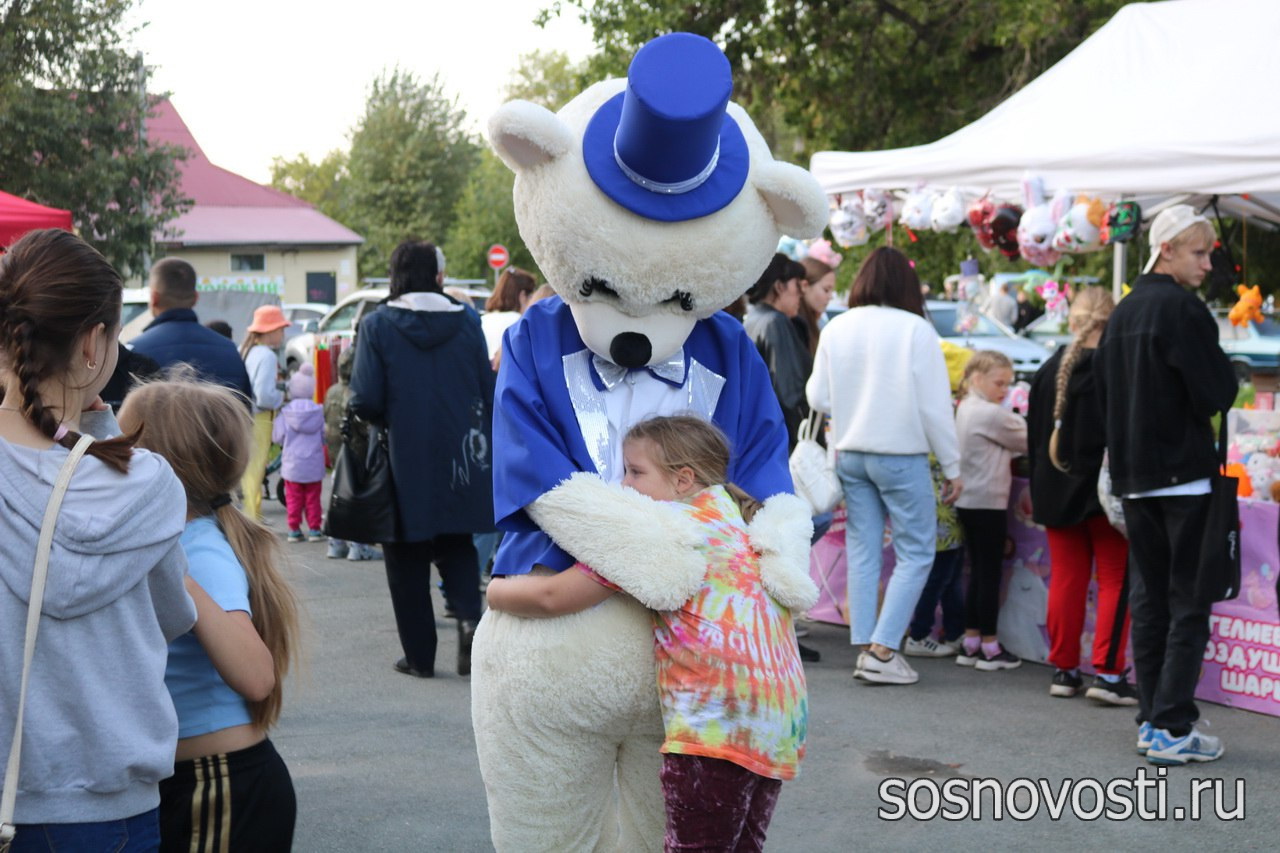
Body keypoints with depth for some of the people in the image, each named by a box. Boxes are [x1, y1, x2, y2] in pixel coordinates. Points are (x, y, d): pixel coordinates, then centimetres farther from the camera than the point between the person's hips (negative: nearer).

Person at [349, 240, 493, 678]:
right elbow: (488, 392, 2)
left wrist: (391, 421, 8)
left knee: (407, 560, 9)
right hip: (461, 459, 3)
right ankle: (469, 616, -8)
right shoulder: (467, 322, 0)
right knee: (457, 547, 18)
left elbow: (365, 401, -13)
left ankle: (419, 655, 12)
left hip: (405, 461, -2)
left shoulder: (377, 326, -8)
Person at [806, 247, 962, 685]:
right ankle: (882, 648, -2)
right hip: (901, 456, -5)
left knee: (862, 551, 11)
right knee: (916, 553, 5)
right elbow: (935, 406, -9)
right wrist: (952, 466, 0)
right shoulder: (916, 329, -11)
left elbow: (817, 396, 5)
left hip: (850, 455, 5)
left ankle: (864, 648, 13)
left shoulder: (836, 329, 1)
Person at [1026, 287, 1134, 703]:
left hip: (1056, 492, 5)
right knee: (1115, 580, 1)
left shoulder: (1047, 372, 5)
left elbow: (1034, 437, 11)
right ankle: (1107, 672, -4)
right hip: (1104, 492, -5)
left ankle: (1063, 670, 13)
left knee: (1066, 579, 10)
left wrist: (1041, 490, 19)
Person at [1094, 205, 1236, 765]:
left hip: (1132, 479, 8)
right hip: (1184, 475, -8)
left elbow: (1103, 389, 17)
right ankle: (1172, 729, -6)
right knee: (1189, 603, -4)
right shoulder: (1183, 309, -13)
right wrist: (1224, 375, 5)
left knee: (1148, 598, 11)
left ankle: (1151, 719, 14)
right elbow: (1217, 393, -15)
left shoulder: (1122, 314, 13)